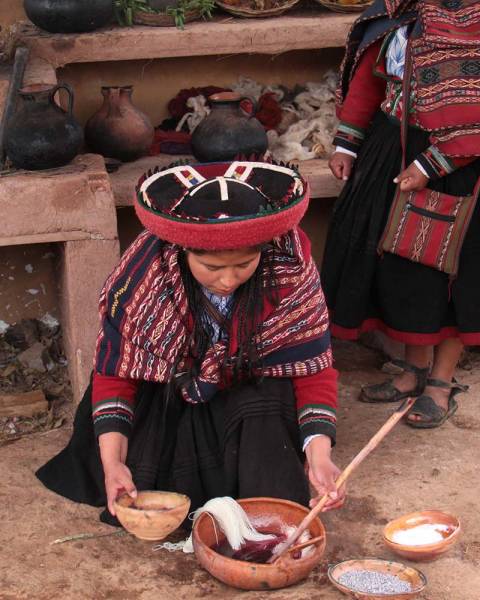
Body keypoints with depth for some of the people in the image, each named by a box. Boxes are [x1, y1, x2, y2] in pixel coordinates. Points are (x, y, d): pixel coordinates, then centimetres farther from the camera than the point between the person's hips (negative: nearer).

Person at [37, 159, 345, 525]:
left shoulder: (291, 269, -26)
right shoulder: (142, 274, -26)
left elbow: (312, 370, -19)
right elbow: (114, 374, -16)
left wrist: (319, 456, -34)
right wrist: (112, 463, -29)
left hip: (255, 402, 1)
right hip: (164, 402, -1)